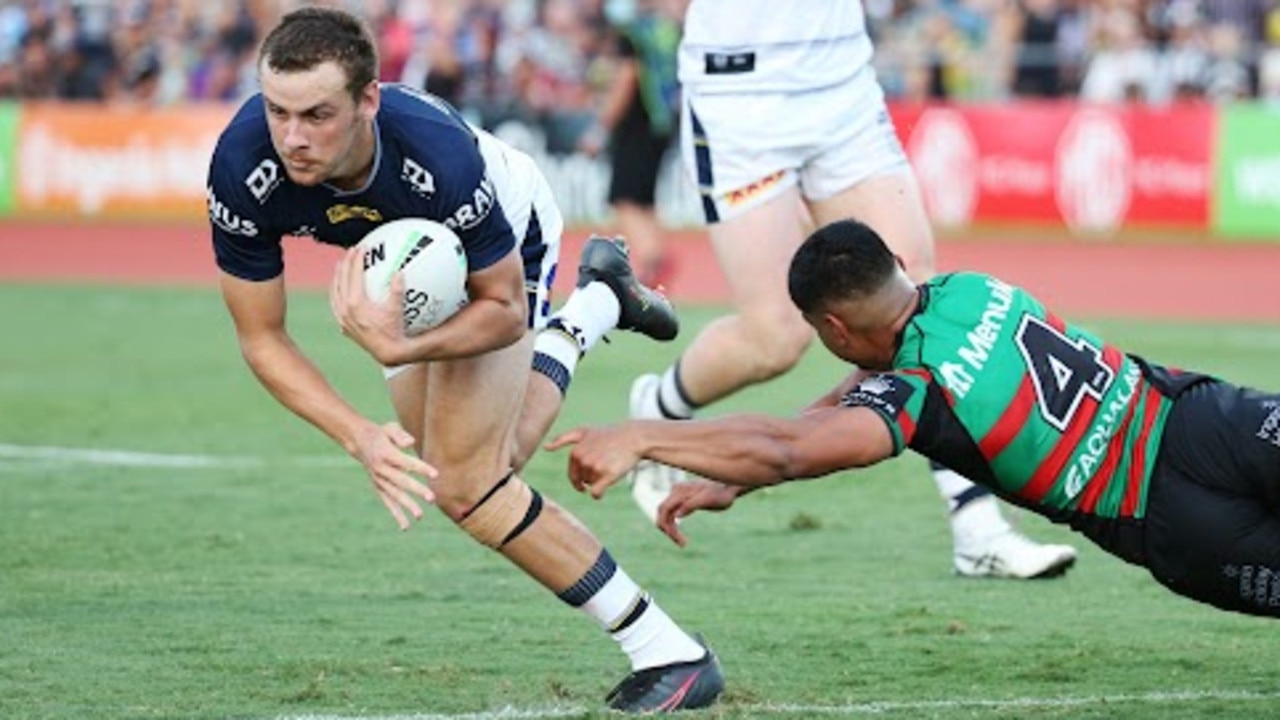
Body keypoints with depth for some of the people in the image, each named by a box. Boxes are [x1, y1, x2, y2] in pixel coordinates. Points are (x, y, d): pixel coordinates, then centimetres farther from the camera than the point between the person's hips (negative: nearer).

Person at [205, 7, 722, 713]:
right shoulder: (243, 170, -37)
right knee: (473, 477, 21)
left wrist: (400, 350, -47)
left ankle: (669, 654, -5)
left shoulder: (441, 157, -46)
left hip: (507, 232, -5)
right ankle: (596, 301, 49)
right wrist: (359, 435, -38)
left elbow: (503, 307, -29)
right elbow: (262, 338, -24)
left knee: (465, 485, -17)